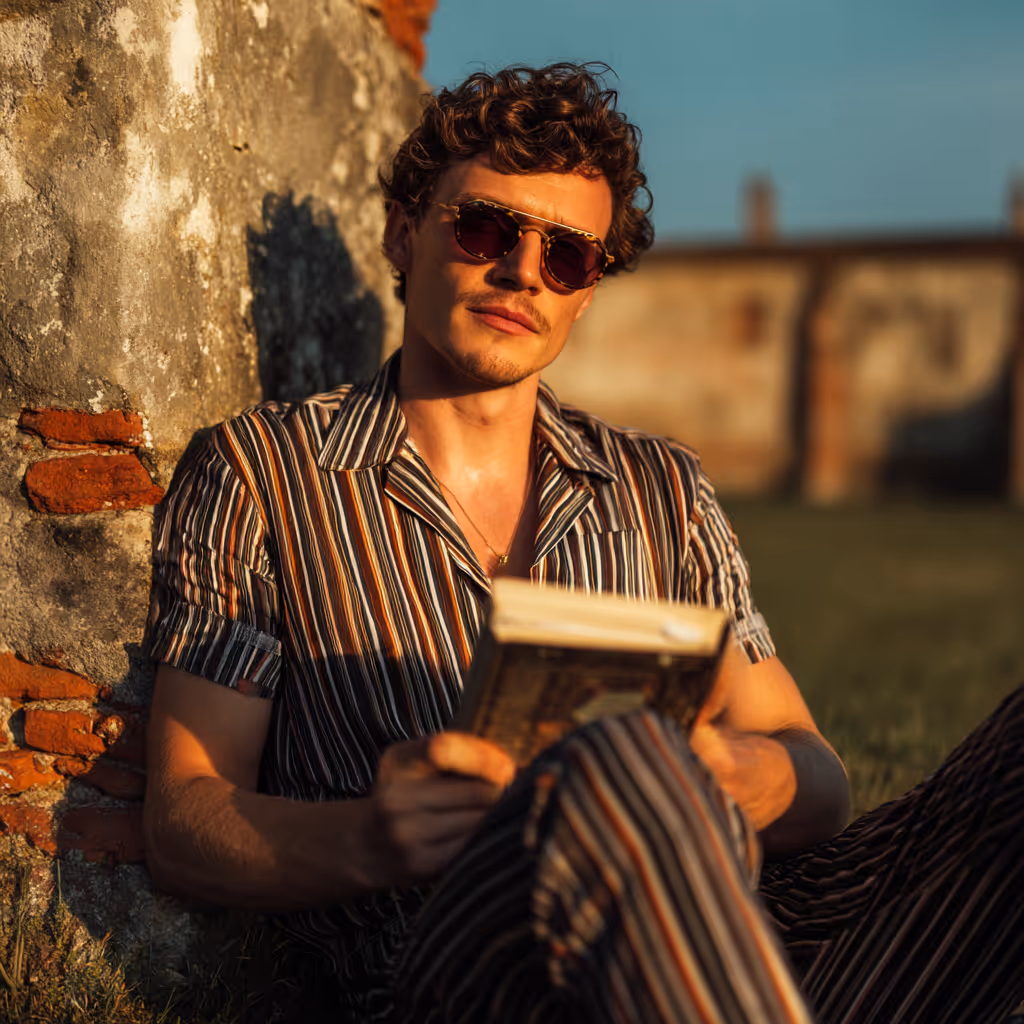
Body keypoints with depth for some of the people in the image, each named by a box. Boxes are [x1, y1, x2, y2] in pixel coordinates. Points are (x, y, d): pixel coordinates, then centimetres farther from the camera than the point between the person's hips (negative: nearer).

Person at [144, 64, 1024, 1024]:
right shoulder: (257, 474, 11)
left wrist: (741, 774, -9)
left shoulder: (661, 488, 22)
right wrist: (368, 839, -18)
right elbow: (182, 824, 5)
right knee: (619, 763, -40)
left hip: (736, 937, 5)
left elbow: (817, 784, 18)